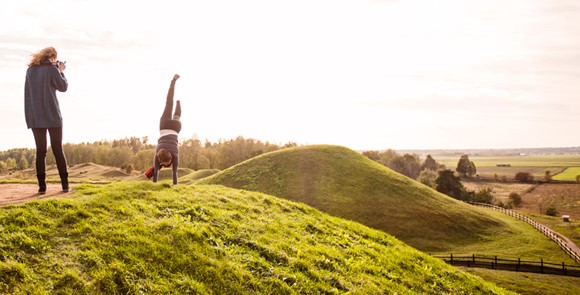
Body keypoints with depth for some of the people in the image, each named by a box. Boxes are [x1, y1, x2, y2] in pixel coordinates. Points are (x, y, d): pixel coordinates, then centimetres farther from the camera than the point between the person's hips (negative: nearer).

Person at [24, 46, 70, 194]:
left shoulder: (30, 70, 10)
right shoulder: (51, 69, -5)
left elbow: (28, 93, 14)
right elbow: (63, 87, 2)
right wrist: (61, 71, 11)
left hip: (35, 117, 3)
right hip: (52, 115, -3)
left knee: (40, 151, 5)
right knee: (58, 150, 3)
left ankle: (42, 186, -1)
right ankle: (65, 184, 2)